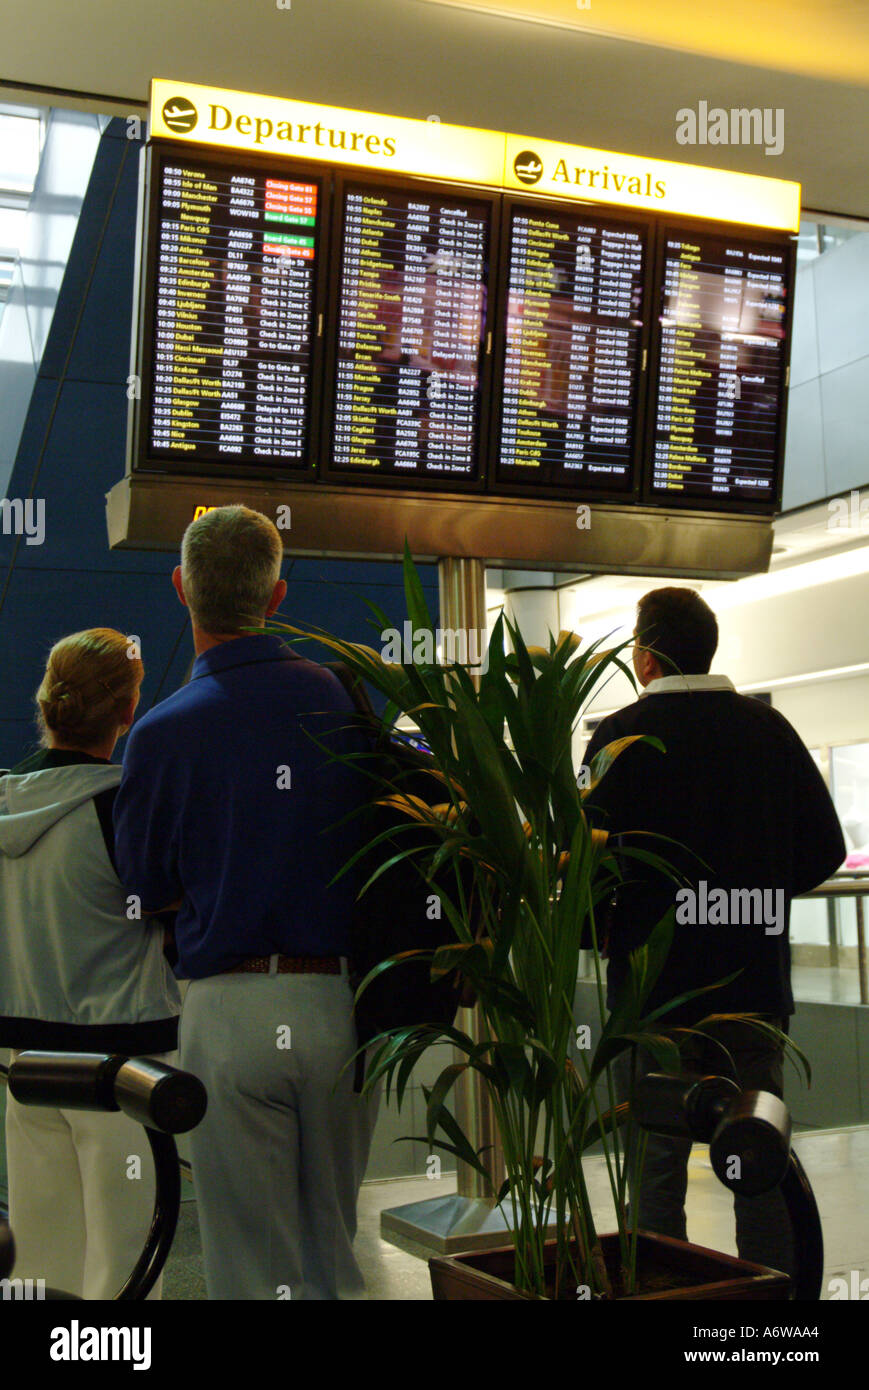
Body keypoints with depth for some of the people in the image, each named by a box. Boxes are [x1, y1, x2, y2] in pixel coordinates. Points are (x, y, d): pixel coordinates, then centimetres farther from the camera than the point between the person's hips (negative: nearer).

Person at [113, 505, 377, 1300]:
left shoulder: (163, 735, -9)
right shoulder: (346, 699, -3)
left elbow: (150, 887, 2)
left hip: (231, 1011, -3)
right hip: (341, 1000, 3)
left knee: (252, 1264, 8)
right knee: (336, 1249, 18)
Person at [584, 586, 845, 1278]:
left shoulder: (622, 736, -7)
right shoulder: (768, 727, 5)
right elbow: (825, 849, 7)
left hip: (657, 987, -4)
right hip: (756, 982, 4)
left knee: (658, 1169, 4)